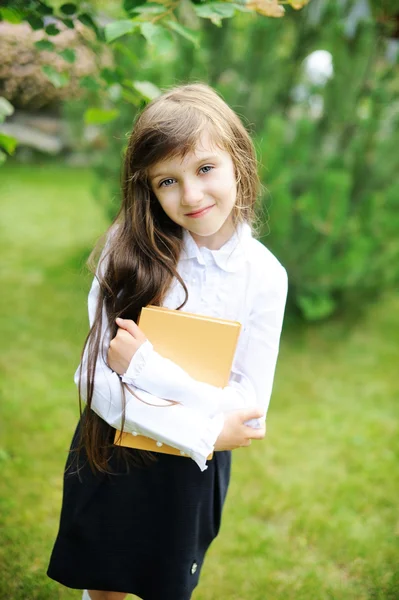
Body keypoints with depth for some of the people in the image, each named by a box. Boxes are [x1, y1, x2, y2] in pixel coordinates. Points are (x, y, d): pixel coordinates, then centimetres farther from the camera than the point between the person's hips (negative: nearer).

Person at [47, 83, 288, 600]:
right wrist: (204, 431, -26)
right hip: (109, 453, 0)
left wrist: (145, 365, -27)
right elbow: (95, 379, -21)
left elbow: (251, 409, -17)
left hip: (193, 469, 0)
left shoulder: (265, 276, -16)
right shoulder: (132, 251, -17)